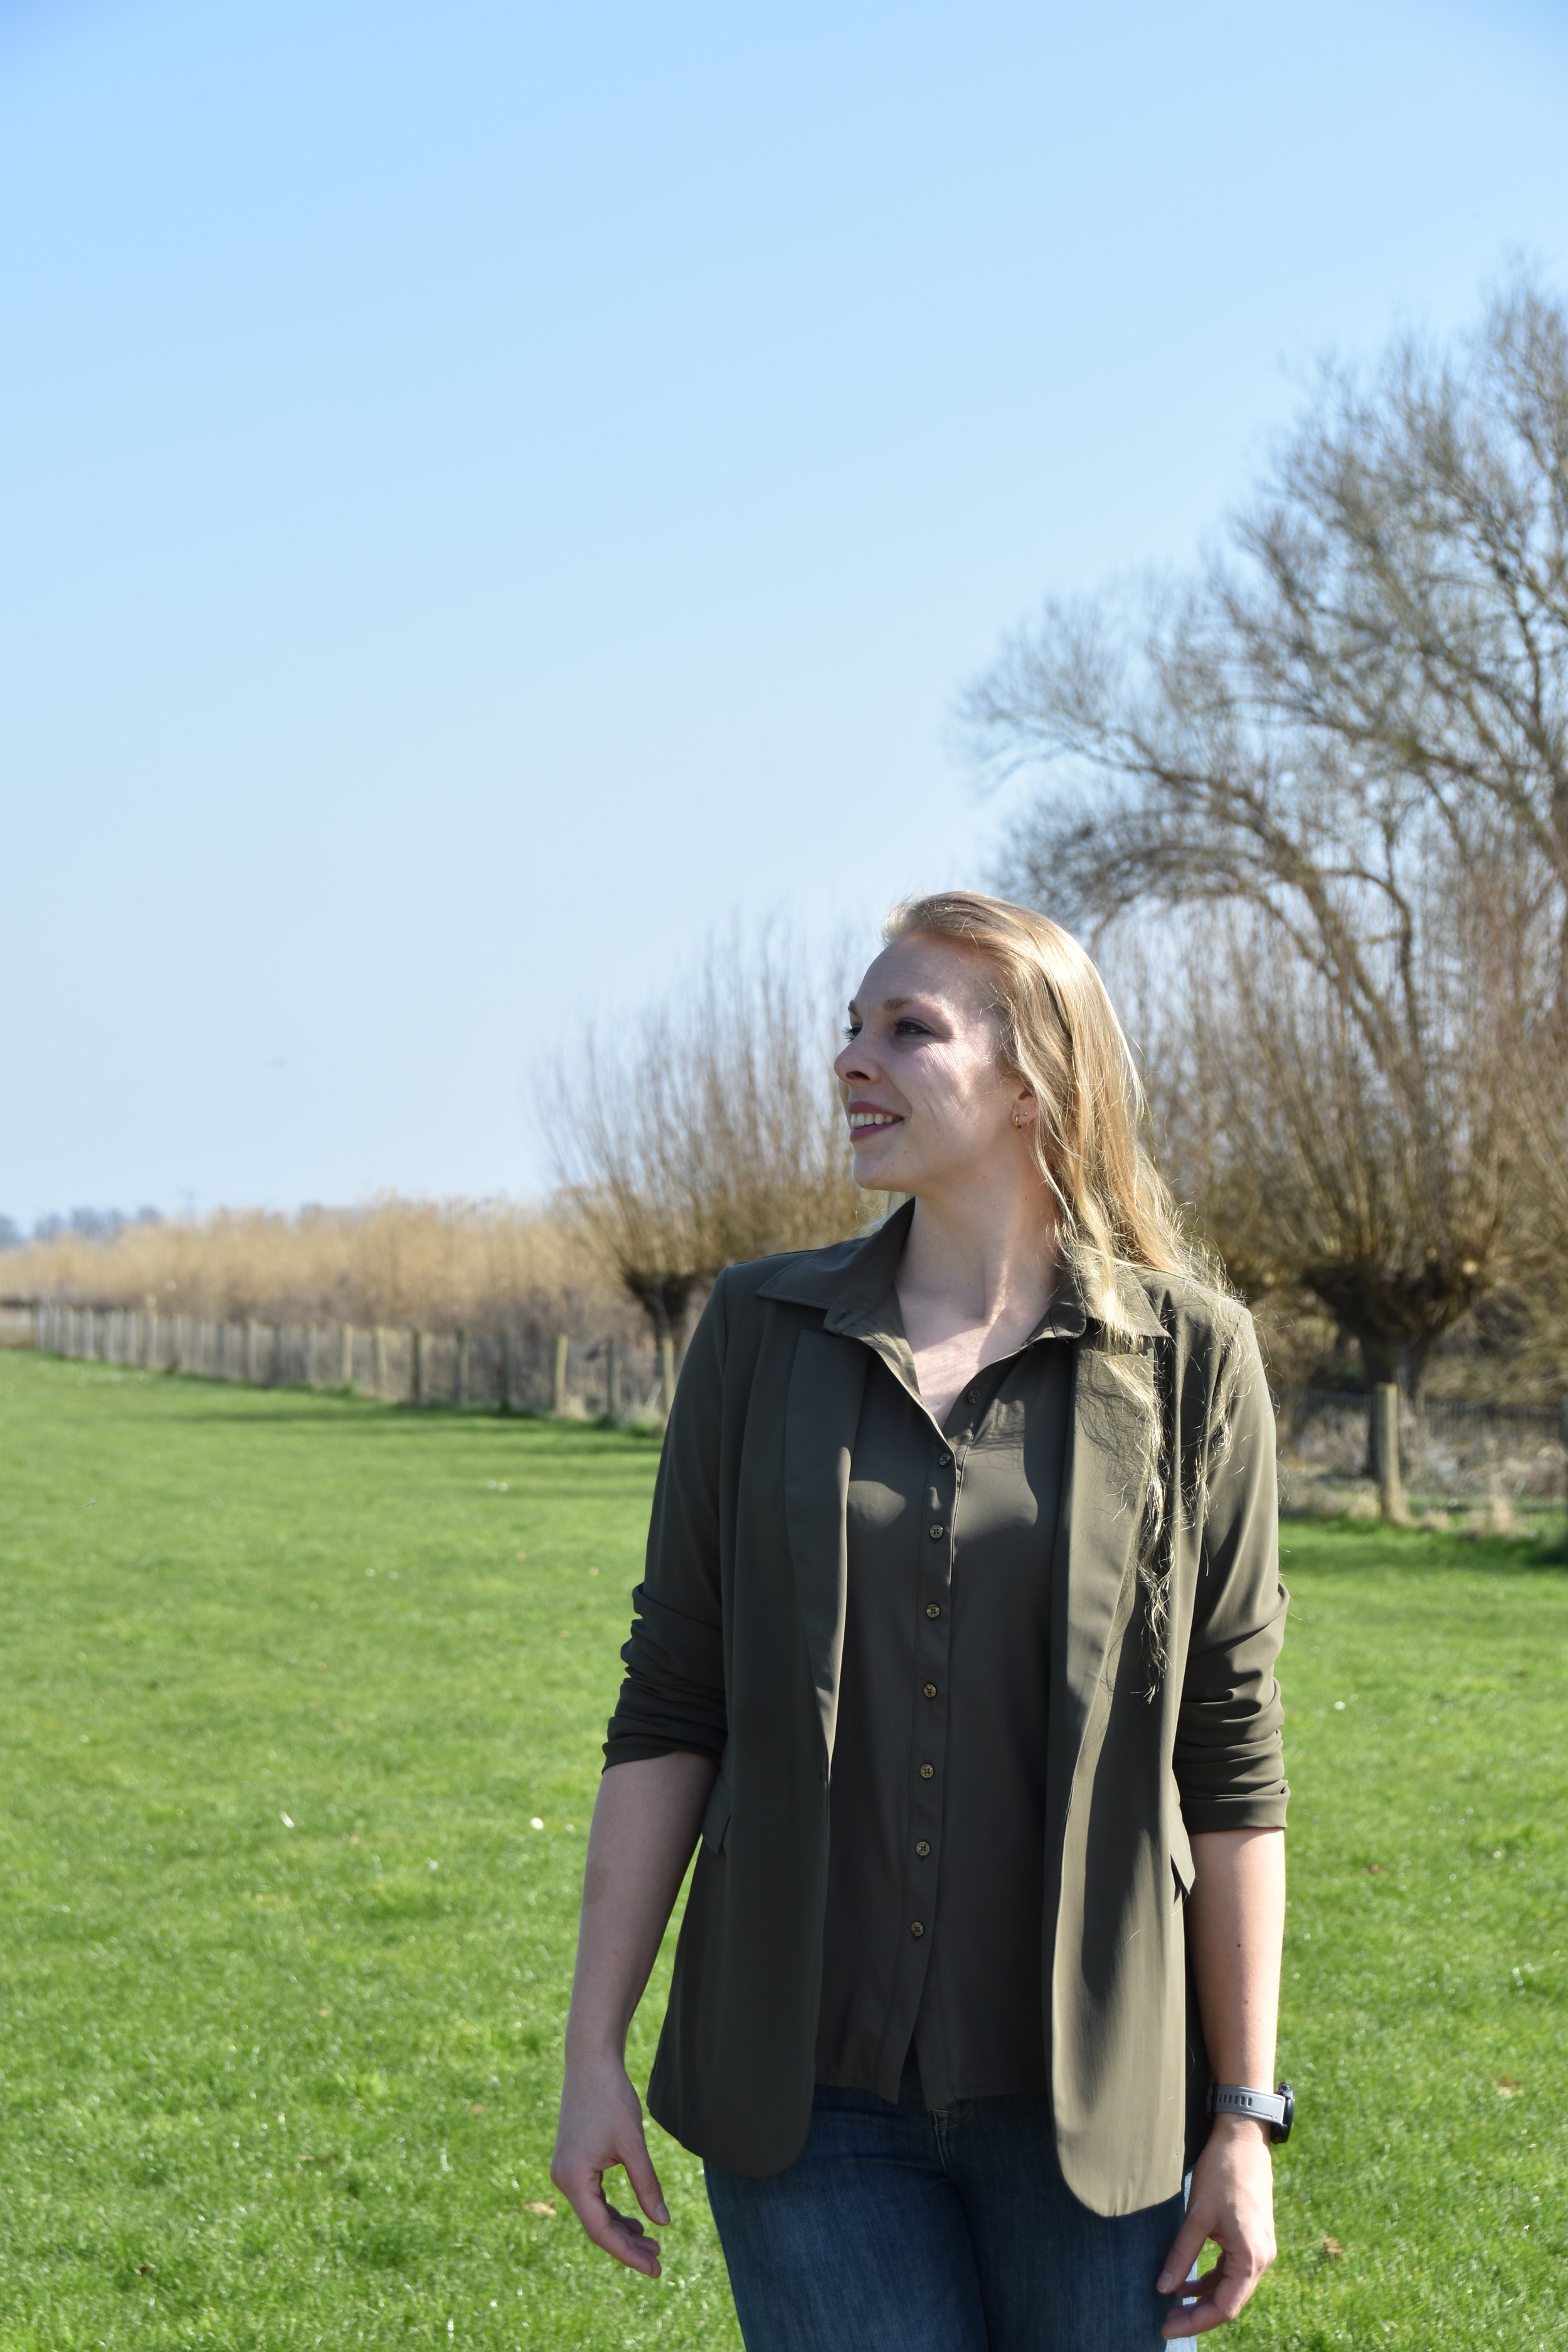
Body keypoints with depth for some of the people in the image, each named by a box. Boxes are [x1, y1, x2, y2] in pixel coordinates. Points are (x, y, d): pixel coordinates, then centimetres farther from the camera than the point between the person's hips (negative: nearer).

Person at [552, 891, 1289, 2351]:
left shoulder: (1185, 1358, -2)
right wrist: (593, 2052, 1)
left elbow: (1228, 1757, -1)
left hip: (1085, 2099, -1)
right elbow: (669, 1705, 4)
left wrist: (1244, 2119, -1)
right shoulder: (763, 1334, 3)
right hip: (807, 2090, 1)